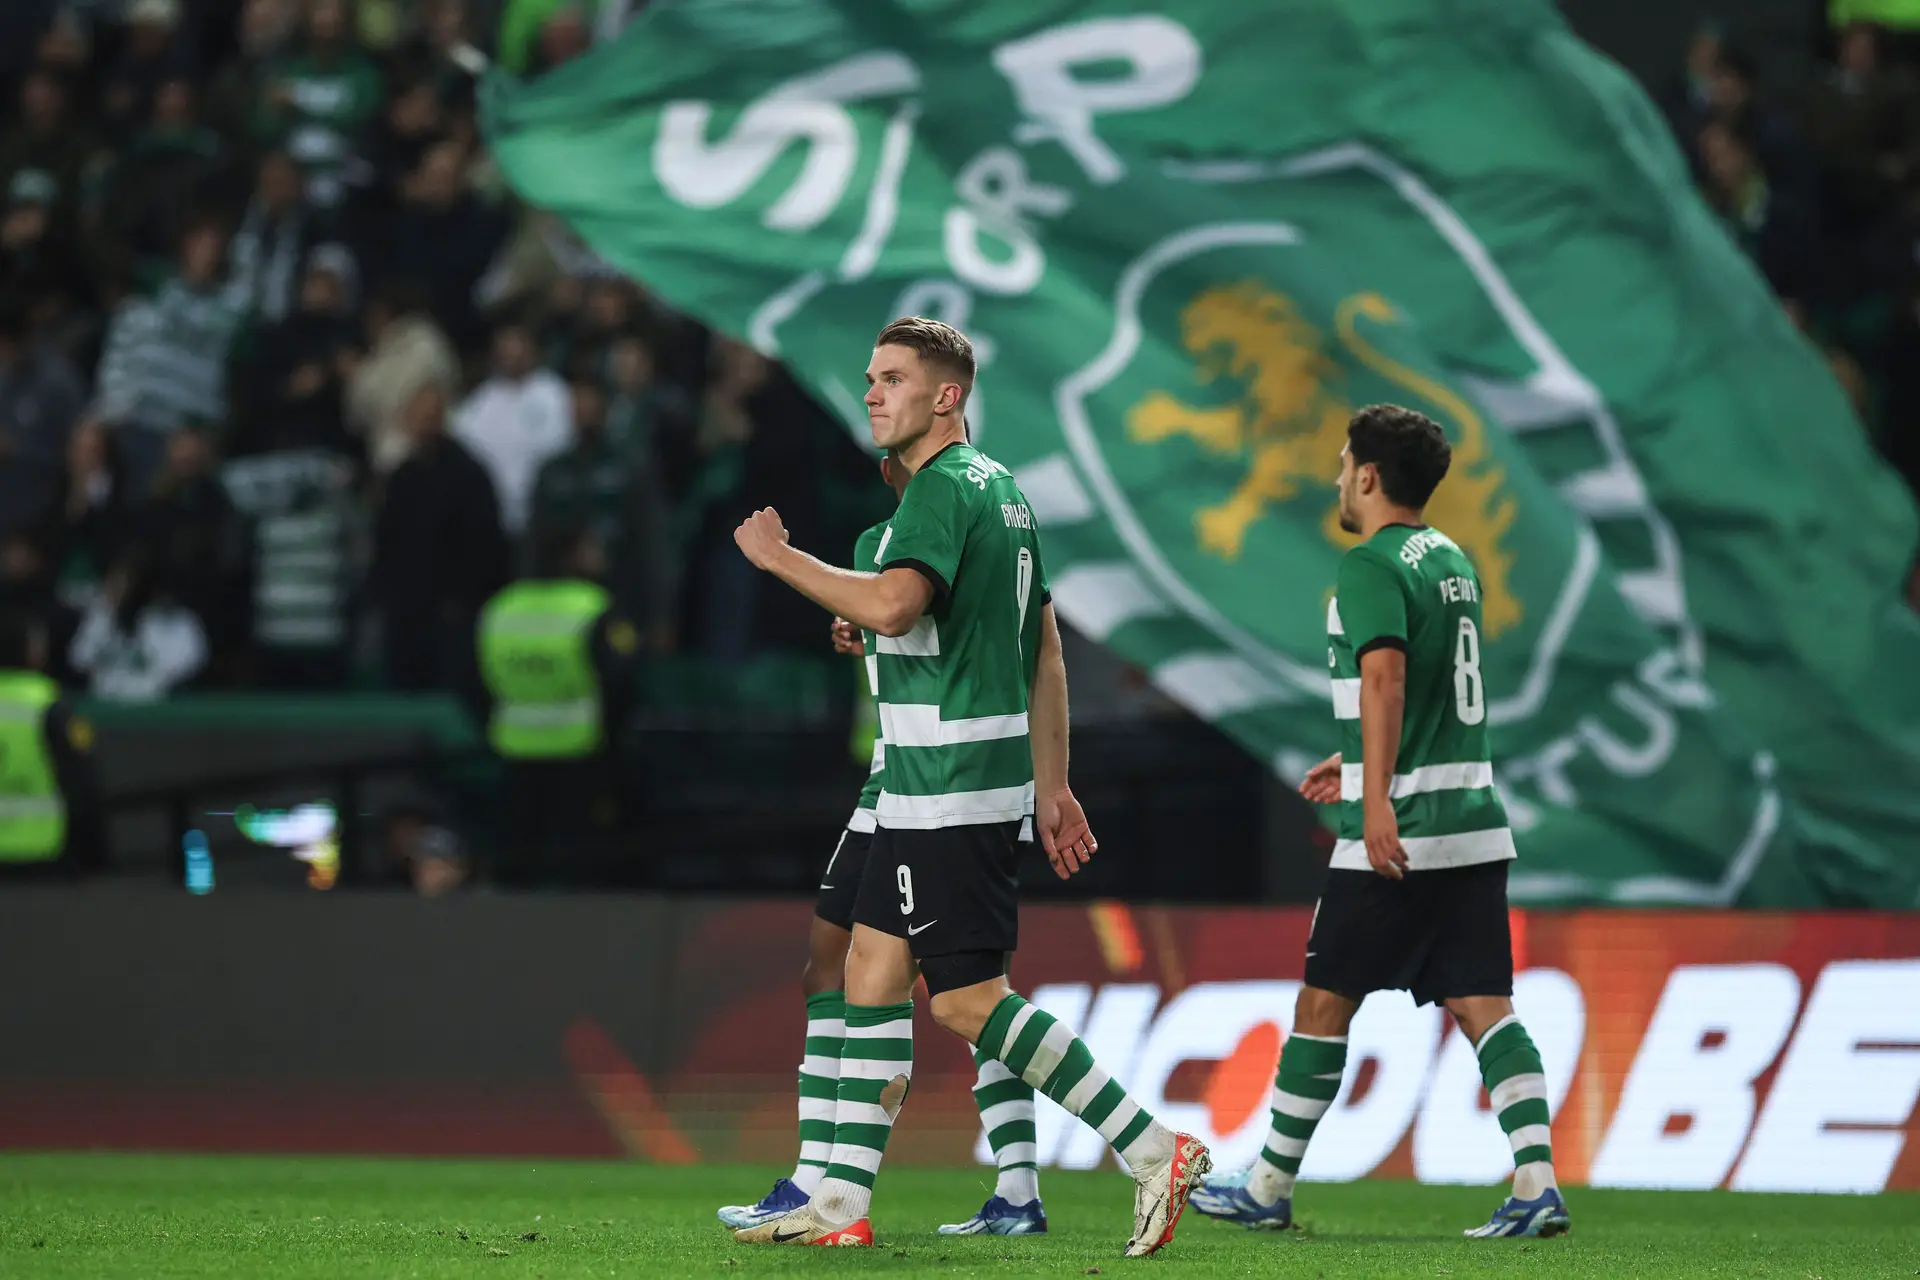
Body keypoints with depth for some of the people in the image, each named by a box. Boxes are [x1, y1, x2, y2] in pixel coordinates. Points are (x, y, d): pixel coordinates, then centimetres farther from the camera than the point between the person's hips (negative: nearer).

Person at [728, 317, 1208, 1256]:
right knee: (873, 971, 10)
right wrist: (1051, 786, 21)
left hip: (948, 786, -10)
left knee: (966, 1000, -9)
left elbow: (891, 605, -30)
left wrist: (780, 557, -17)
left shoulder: (942, 488, -14)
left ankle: (1154, 1151, -9)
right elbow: (1045, 651, 20)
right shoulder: (1000, 490, 17)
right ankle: (841, 1204, 11)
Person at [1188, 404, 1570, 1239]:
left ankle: (1271, 1186, 13)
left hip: (1398, 837, -8)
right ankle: (1537, 1181, -12)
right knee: (1482, 1004, 2)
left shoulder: (1371, 567, -10)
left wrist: (1377, 798, -32)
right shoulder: (1453, 562, 17)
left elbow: (1385, 675, -25)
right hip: (1475, 826, 8)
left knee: (1326, 1002, 4)